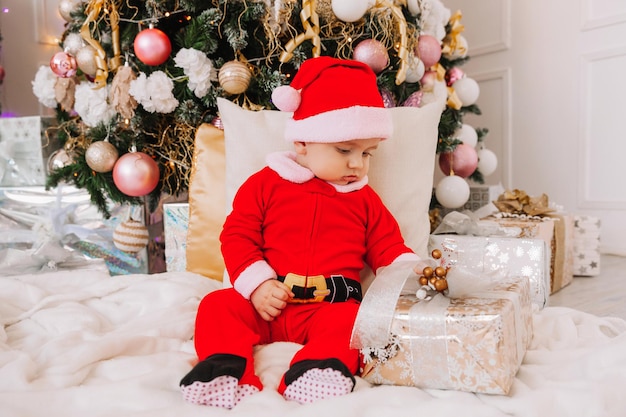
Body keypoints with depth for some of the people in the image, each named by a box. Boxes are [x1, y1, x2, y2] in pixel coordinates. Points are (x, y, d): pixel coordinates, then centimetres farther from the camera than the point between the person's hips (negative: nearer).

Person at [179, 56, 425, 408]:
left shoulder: (365, 199, 13)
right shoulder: (266, 183, 6)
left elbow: (389, 248, 14)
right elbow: (237, 234, 3)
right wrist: (257, 284, -10)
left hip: (332, 306, 0)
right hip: (265, 302, 1)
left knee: (349, 321, -31)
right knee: (218, 306, -20)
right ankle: (227, 374, -32)